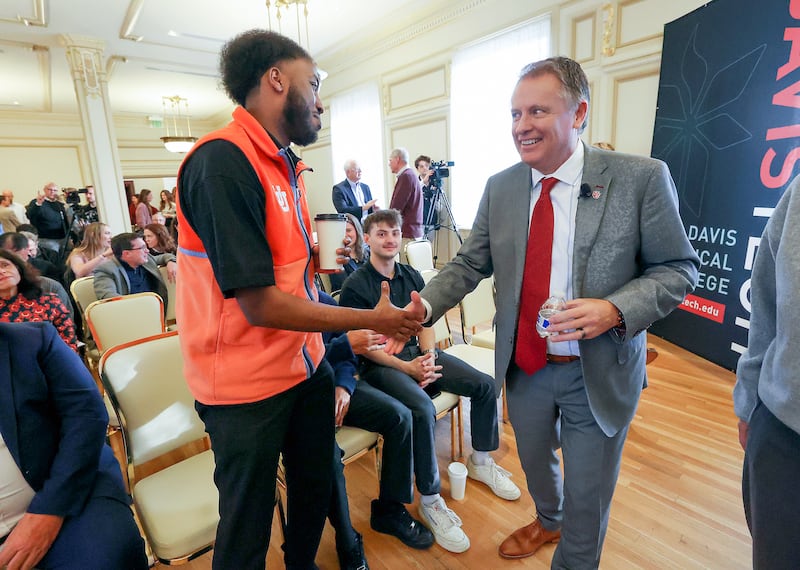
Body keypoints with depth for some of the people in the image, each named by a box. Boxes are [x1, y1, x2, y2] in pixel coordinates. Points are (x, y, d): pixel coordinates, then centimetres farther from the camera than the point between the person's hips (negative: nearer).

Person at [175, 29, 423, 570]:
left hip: (307, 363, 9)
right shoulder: (222, 160, -21)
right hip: (248, 383, -8)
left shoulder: (285, 163, 8)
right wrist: (373, 319, -18)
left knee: (317, 485, 25)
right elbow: (260, 305, -24)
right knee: (247, 527, 14)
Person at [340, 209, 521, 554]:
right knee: (422, 409, -32)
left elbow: (424, 322, 8)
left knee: (485, 385, -5)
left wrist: (429, 357, -11)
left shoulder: (412, 276, 8)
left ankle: (480, 461, 19)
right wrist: (407, 368, -19)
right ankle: (430, 502, -10)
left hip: (418, 352, 6)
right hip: (381, 363, -6)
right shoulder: (356, 286, -10)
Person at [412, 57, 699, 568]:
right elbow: (470, 263, -2)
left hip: (599, 370, -3)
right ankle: (548, 521, 62)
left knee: (587, 493, 15)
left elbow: (678, 268, -8)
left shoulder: (642, 178, -13)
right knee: (535, 463, 28)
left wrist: (615, 310, -25)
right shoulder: (500, 188, -2)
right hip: (524, 366, 4)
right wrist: (423, 305, -18)